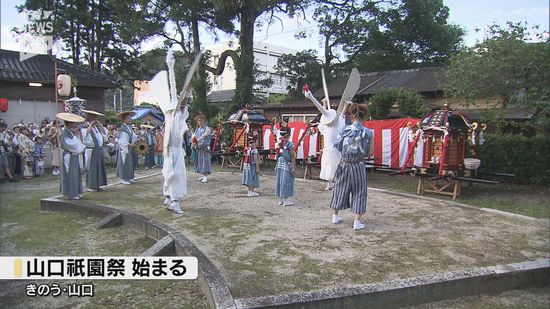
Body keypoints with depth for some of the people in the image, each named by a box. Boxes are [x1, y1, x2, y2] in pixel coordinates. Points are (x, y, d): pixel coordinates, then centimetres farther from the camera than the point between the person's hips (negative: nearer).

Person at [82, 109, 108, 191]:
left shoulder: (97, 127, 14)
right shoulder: (85, 127, -6)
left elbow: (105, 133, 12)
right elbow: (83, 135, -22)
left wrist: (100, 125, 2)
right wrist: (90, 126, -19)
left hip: (99, 150, 7)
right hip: (91, 150, -7)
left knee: (99, 167, 11)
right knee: (91, 168, -1)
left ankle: (97, 185, 19)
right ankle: (91, 186, 8)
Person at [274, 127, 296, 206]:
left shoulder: (278, 144, 6)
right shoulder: (290, 144, -12)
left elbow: (277, 155, 9)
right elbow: (293, 157, -12)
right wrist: (293, 167, -10)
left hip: (279, 164, 6)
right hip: (286, 164, -6)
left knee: (279, 180, 11)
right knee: (286, 181, 0)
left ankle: (281, 200, 20)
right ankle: (285, 200, 5)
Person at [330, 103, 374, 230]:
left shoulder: (345, 129, -6)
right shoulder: (368, 132, -9)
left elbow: (338, 147, 0)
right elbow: (370, 153, -5)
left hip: (344, 165, 2)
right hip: (358, 166, -2)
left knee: (340, 189, 17)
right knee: (358, 193, 9)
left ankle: (335, 216, 30)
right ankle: (357, 222, 9)